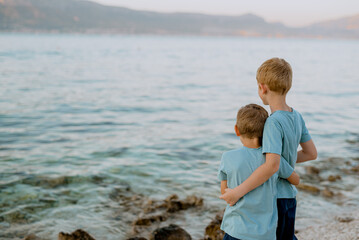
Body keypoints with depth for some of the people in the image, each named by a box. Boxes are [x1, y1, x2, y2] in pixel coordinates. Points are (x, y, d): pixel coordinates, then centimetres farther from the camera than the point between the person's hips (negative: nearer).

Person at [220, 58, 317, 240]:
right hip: (289, 196, 8)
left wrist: (238, 191, -30)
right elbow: (311, 153, 11)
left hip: (272, 199, -8)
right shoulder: (296, 117, 1)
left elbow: (272, 165, -34)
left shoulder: (273, 122, -23)